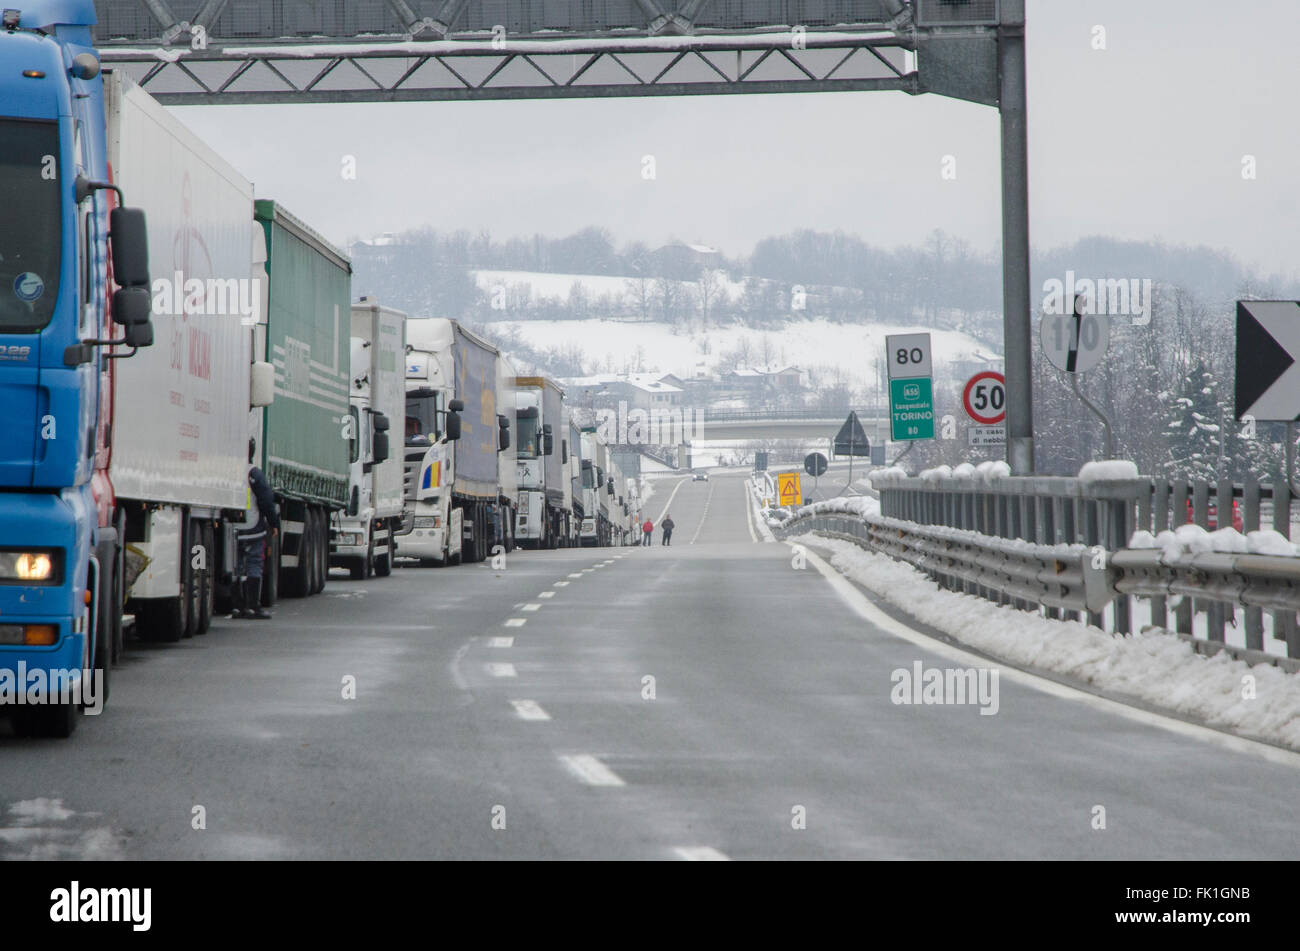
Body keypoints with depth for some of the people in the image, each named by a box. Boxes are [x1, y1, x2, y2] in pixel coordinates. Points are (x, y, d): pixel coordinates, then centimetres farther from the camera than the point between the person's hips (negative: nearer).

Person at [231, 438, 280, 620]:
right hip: (252, 528, -5)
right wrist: (273, 523, 1)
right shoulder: (254, 473, -10)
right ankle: (253, 607, -6)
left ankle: (238, 607, 11)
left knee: (237, 567, 11)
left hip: (232, 530, 5)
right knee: (254, 566, -2)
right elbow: (267, 501, -9)